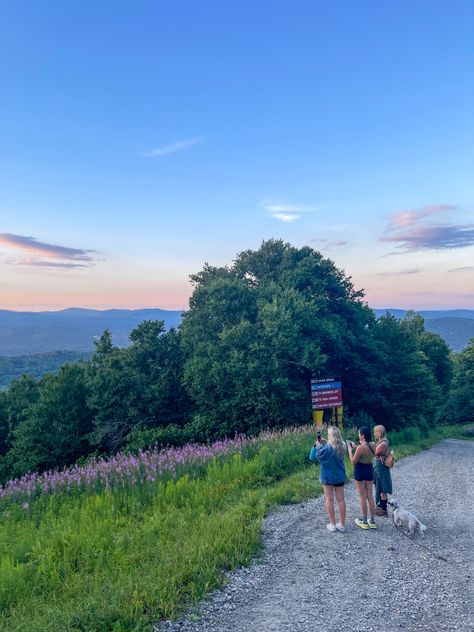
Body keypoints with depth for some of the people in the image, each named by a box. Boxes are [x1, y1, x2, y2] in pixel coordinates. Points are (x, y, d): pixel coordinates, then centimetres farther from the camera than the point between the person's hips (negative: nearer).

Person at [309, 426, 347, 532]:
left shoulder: (327, 447, -22)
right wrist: (325, 443, 4)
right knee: (341, 499, 9)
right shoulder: (342, 446, -3)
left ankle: (332, 524, 12)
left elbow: (318, 456, -13)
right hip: (340, 476, 5)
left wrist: (318, 445, -4)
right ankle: (342, 525, 16)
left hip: (327, 476, -5)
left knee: (329, 499, 6)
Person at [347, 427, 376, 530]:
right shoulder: (373, 445, -2)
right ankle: (372, 521, 20)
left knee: (362, 497, 5)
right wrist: (355, 447, 11)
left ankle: (364, 522, 15)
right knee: (370, 496, 13)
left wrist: (350, 449, -7)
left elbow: (353, 462, -16)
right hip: (370, 470, 6)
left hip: (360, 471, -6)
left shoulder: (361, 447, -23)